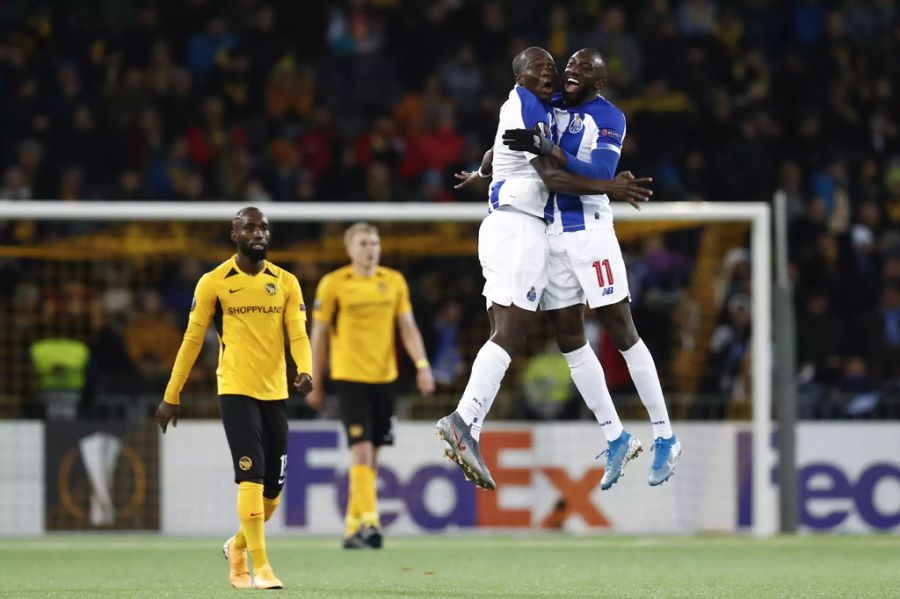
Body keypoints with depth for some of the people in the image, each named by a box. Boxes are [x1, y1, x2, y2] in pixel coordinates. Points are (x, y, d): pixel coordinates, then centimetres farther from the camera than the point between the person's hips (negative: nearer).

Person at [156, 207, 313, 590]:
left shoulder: (286, 283, 7)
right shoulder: (213, 283, -1)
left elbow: (298, 334, -2)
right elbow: (192, 340, 2)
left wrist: (305, 370, -23)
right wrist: (171, 396, 2)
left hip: (275, 392, 4)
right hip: (236, 390, -4)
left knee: (274, 487, 8)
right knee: (251, 477, -14)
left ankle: (238, 546, 33)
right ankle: (261, 568, -14)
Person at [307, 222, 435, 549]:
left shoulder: (394, 282, 8)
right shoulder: (333, 284, -2)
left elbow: (407, 327, 7)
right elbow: (319, 335, 3)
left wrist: (422, 365, -7)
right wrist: (315, 384, 4)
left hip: (383, 376, 4)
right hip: (350, 376, -4)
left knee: (371, 455, 8)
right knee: (361, 449, -15)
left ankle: (353, 527, 16)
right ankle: (368, 521, -20)